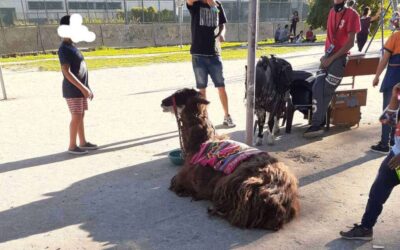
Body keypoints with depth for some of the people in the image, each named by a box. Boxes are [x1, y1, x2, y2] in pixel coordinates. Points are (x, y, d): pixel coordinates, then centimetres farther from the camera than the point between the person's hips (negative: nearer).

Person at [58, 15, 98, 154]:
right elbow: (66, 72, -22)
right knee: (76, 117, -4)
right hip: (73, 89, -9)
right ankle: (72, 146, 7)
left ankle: (83, 142, 23)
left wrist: (86, 88, 18)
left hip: (80, 88, 9)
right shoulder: (64, 49, -15)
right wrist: (83, 88, -24)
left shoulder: (72, 47, 14)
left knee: (81, 115, 13)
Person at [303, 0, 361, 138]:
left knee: (326, 91, -10)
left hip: (340, 57, -6)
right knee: (317, 88, -9)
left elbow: (350, 42, -12)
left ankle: (317, 124, -5)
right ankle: (317, 123, -6)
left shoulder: (351, 14, -8)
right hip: (328, 56, 6)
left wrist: (332, 58, -14)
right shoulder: (332, 12, 13)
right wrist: (325, 55, 7)